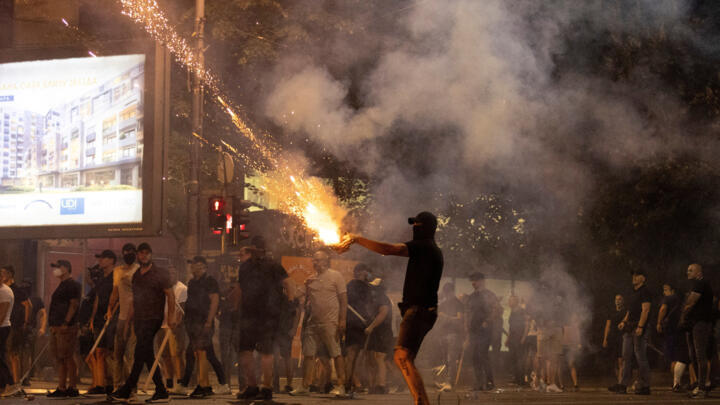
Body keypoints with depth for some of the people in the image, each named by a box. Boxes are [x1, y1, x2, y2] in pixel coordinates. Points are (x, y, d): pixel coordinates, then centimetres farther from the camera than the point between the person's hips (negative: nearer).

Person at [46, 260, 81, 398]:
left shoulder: (72, 285, -9)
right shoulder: (62, 285, 21)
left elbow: (74, 304, -17)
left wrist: (66, 323, -23)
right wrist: (53, 325, 19)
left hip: (66, 328, -10)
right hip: (56, 328, 10)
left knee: (67, 358, -10)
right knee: (60, 359, 9)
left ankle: (72, 388, -7)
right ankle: (61, 388, 12)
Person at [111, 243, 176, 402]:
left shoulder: (160, 273, -4)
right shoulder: (136, 275, 16)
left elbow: (170, 294, -6)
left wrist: (171, 315, -13)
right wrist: (130, 317, 17)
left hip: (153, 319, -7)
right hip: (139, 320, 7)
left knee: (140, 353, -12)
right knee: (148, 356, 6)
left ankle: (127, 389, -13)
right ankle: (161, 390, 10)